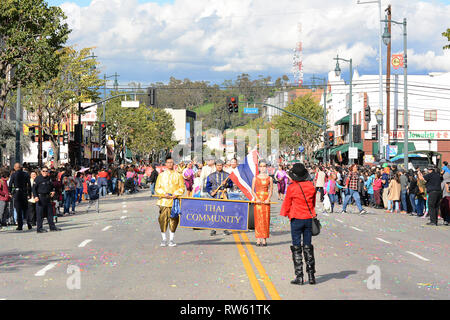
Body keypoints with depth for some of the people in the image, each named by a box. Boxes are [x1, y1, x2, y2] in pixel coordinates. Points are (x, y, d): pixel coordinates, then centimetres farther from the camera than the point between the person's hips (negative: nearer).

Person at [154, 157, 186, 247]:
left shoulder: (178, 175, 8)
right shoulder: (161, 175, 9)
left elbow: (182, 188, 6)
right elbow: (157, 188, 7)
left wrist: (176, 194, -11)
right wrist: (164, 194, -10)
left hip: (174, 201, 0)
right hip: (164, 201, 0)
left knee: (173, 220, 0)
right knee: (163, 219, -3)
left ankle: (171, 239, 10)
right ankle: (164, 239, 9)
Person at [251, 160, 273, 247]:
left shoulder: (269, 178, 7)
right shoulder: (255, 178, 6)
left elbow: (271, 191, 6)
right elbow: (252, 191, 5)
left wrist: (268, 199, -11)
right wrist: (257, 198, -11)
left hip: (266, 200, 0)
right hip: (257, 200, 0)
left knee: (266, 219, -2)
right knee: (258, 219, -3)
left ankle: (264, 239, 2)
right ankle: (258, 239, -2)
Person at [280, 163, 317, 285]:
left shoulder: (291, 187, -12)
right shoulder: (311, 186, 0)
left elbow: (287, 203, -3)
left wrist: (285, 214, 14)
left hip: (296, 219, -4)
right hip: (309, 219, 4)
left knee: (296, 248, 2)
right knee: (308, 247, 11)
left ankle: (299, 277, 0)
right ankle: (311, 275, 10)